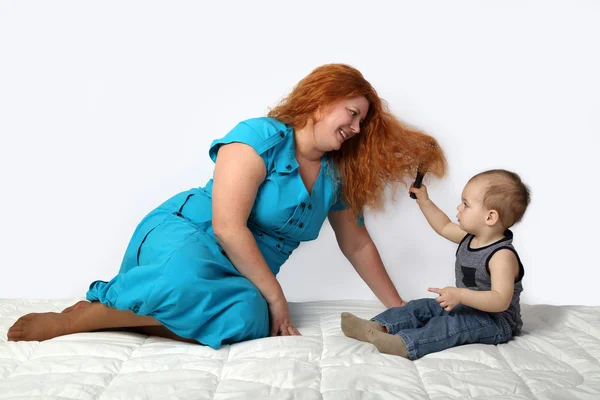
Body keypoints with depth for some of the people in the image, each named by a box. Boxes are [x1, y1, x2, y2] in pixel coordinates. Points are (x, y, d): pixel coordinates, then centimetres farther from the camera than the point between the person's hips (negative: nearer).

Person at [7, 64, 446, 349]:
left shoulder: (335, 176, 11)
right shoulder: (261, 137, -12)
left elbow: (357, 245, 21)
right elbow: (228, 226, -19)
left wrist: (399, 308, 20)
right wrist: (276, 296, -15)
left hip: (244, 274, 6)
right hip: (184, 235, -6)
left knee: (249, 318, -33)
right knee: (187, 276, -44)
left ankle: (114, 313, -20)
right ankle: (69, 318, -21)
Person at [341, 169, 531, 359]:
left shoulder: (503, 255, -26)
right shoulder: (469, 237, 4)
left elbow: (501, 301, -33)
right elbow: (444, 227, 22)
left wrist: (460, 295, -40)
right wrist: (423, 200, 18)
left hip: (496, 322, -10)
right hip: (465, 307, 10)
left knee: (452, 323, -33)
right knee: (422, 307, -1)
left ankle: (405, 344, -52)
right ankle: (377, 327, -17)